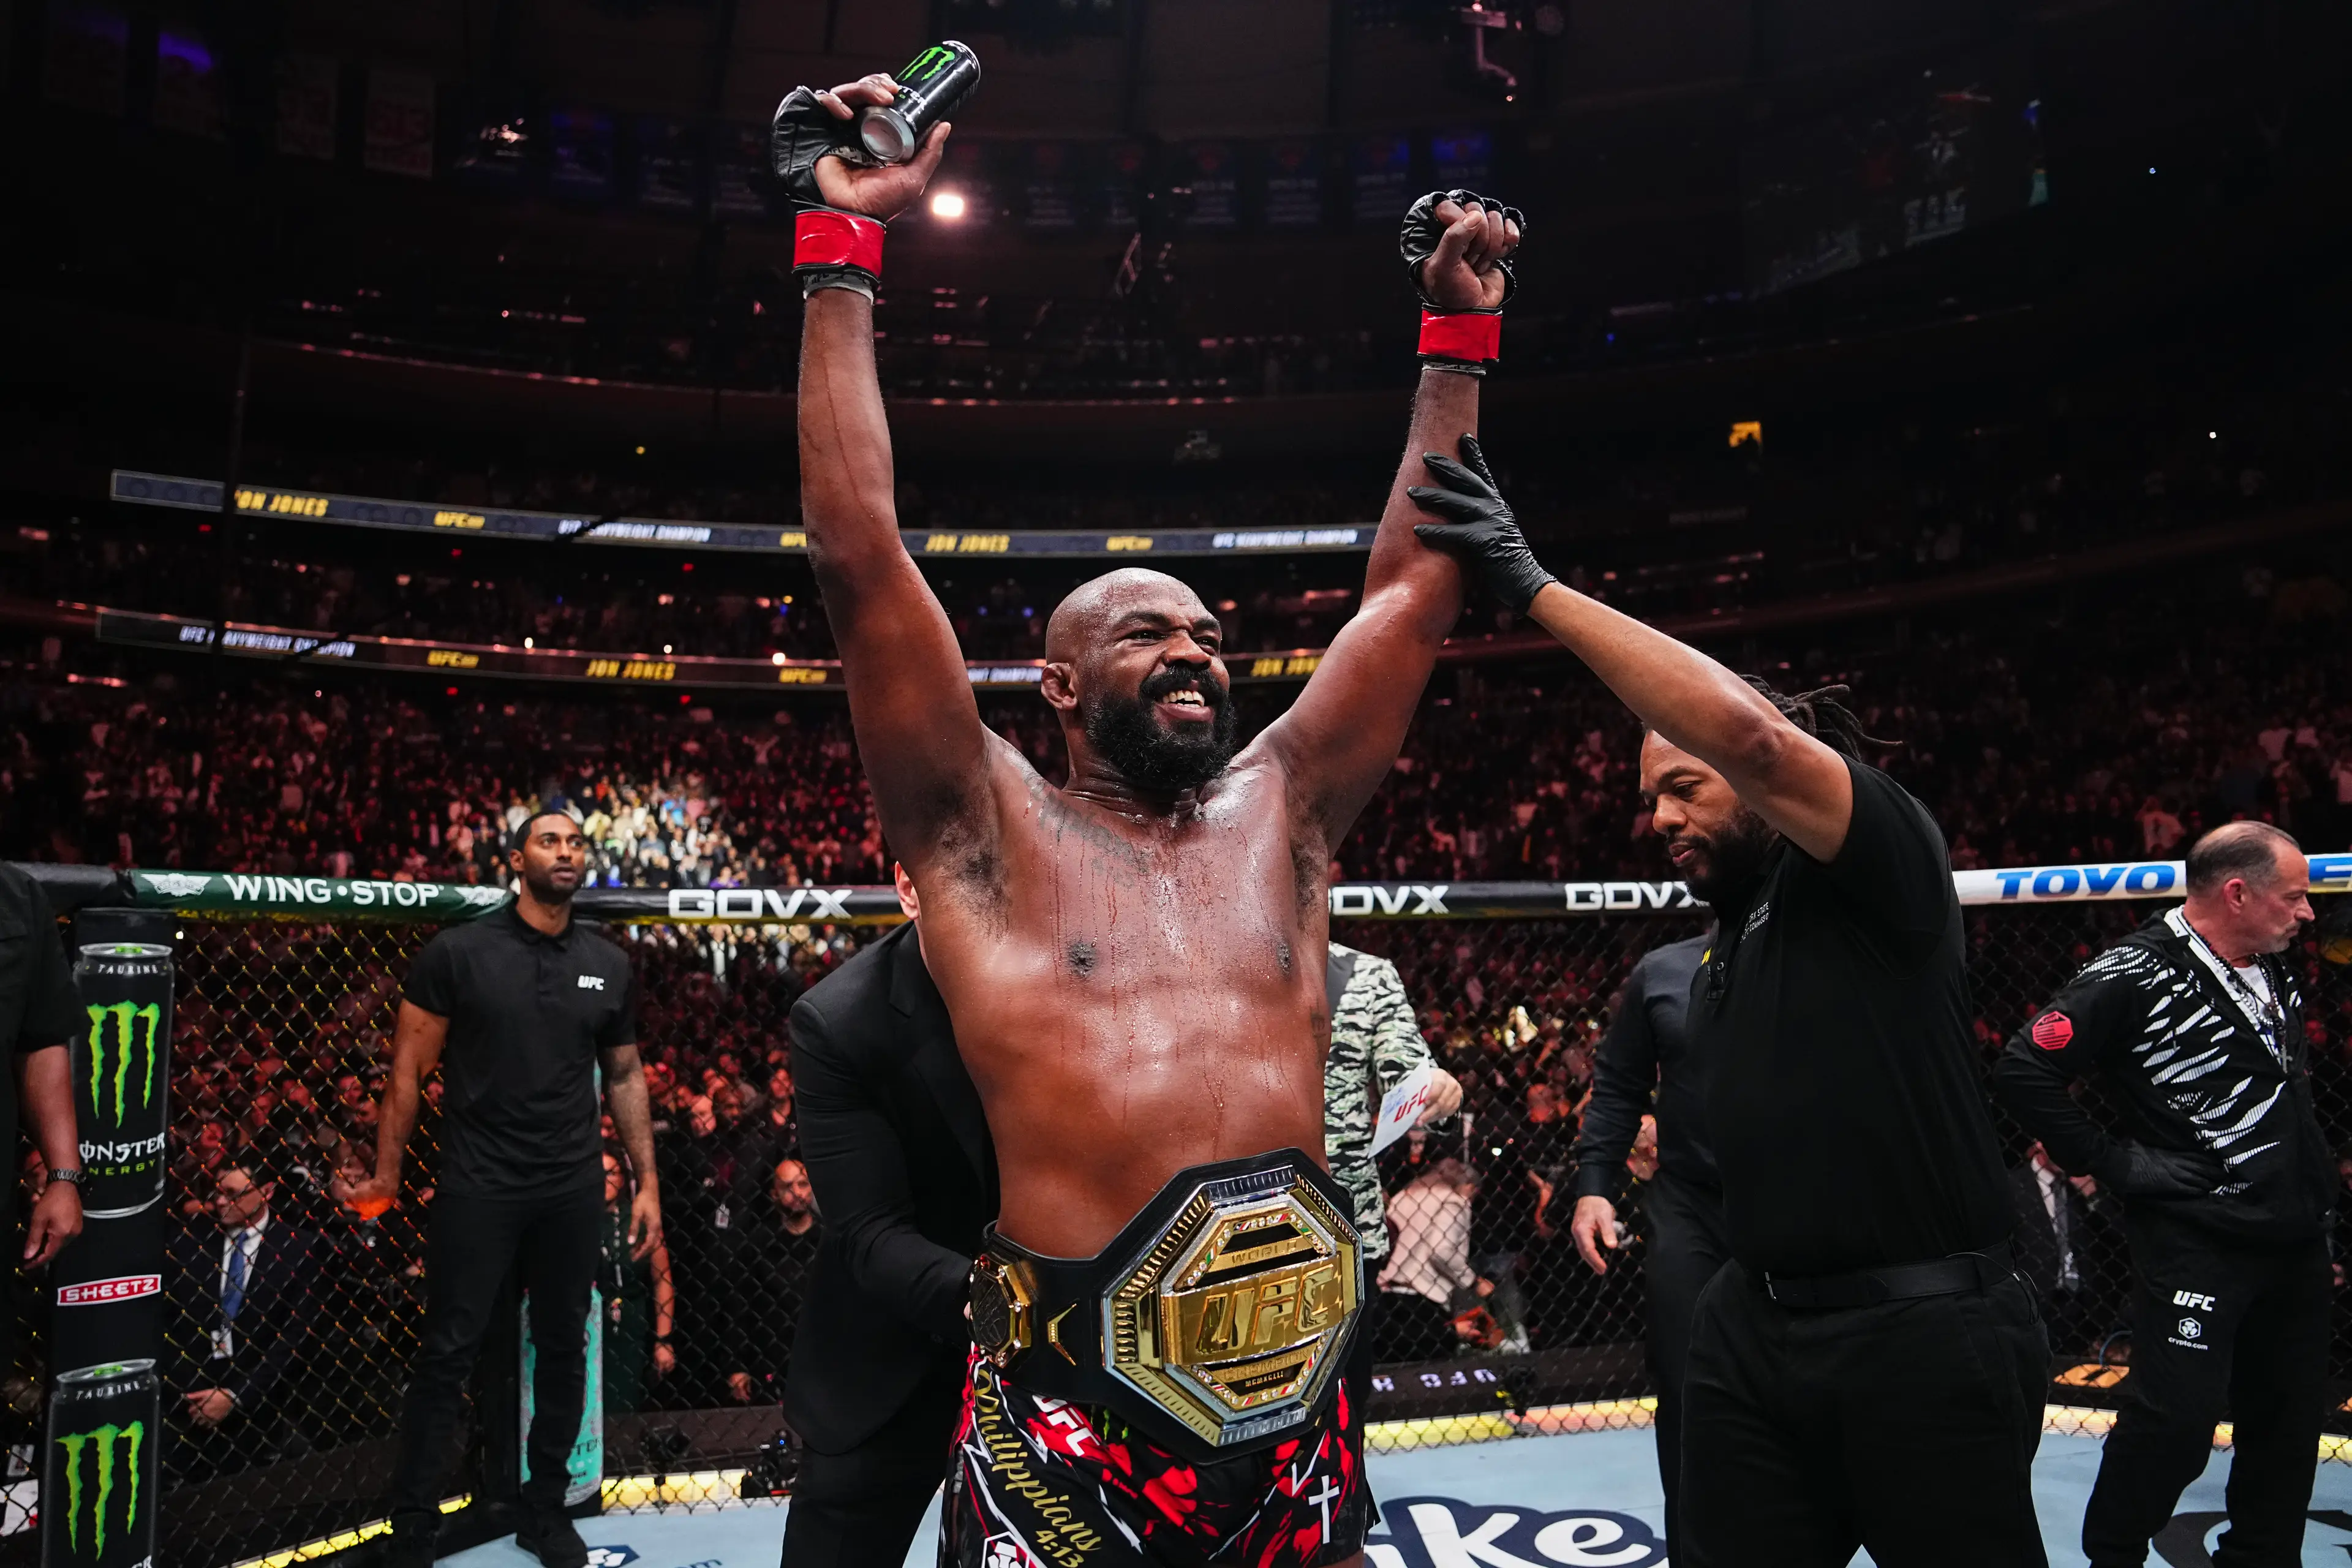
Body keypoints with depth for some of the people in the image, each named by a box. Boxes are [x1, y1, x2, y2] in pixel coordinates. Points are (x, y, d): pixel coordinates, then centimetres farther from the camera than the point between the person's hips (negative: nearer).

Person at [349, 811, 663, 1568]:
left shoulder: (609, 966, 4)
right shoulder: (458, 952, -6)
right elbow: (410, 1067, -3)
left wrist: (647, 1181, 7)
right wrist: (388, 1173, -5)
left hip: (573, 1188, 4)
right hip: (478, 1185, -3)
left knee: (564, 1348, 12)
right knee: (448, 1352, 3)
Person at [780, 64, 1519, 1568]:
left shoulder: (1278, 812, 11)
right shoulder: (992, 834, 0)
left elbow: (1415, 585, 13)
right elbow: (862, 558, -6)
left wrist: (1463, 333, 14)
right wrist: (842, 252, -6)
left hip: (1304, 1394, 4)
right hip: (1077, 1405, -4)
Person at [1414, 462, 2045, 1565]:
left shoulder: (1883, 866, -10)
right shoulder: (1726, 944, 15)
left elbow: (1749, 731, -28)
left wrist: (1538, 591, -25)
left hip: (1923, 1333, -7)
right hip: (1755, 1328, 8)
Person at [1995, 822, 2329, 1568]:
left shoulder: (2275, 973, 10)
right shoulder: (2135, 976, -17)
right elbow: (2024, 1069, -19)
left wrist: (2318, 1193, 15)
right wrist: (2110, 1162, -15)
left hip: (2296, 1245, 8)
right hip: (2193, 1240, -8)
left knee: (2290, 1421, 15)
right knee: (2177, 1420, -9)